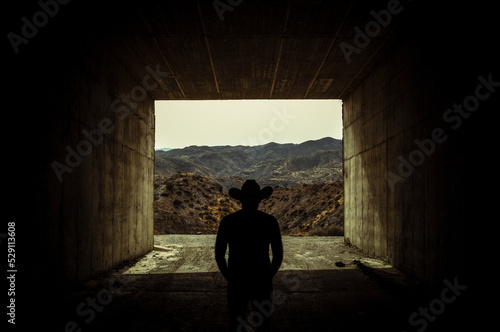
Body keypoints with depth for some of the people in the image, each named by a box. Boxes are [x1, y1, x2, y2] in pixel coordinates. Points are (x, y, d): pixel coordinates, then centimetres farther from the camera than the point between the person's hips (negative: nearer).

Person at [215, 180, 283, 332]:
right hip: (237, 285, 0)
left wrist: (266, 279, -4)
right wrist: (231, 281, -4)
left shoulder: (270, 222, -11)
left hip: (262, 285, 1)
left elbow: (278, 254, -2)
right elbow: (219, 254, -3)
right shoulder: (228, 222, -13)